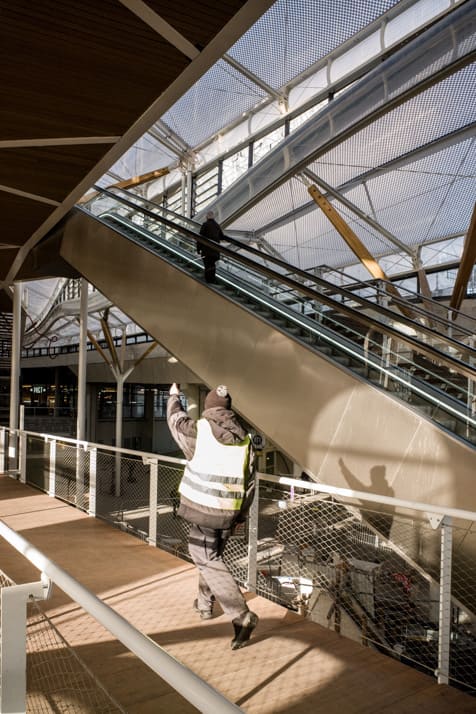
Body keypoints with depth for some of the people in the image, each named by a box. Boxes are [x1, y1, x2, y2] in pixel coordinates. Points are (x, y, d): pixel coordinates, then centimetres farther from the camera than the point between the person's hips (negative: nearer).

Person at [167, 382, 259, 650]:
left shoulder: (199, 430, -10)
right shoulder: (244, 438, 3)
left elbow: (176, 419, 12)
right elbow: (249, 482, 7)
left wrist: (174, 396, 32)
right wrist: (241, 514, 19)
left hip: (203, 508, -5)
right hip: (229, 512, 5)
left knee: (209, 561, -1)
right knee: (212, 555, 25)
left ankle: (243, 616, -11)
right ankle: (205, 603, 41)